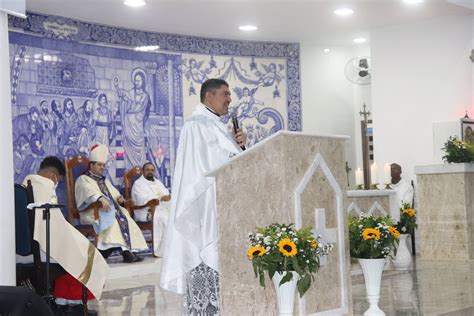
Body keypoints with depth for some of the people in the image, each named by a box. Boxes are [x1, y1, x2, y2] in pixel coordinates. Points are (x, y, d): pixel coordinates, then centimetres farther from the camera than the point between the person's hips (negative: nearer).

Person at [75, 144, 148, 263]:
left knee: (126, 219, -22)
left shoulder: (104, 181, 31)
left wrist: (119, 198, -2)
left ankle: (131, 249, -34)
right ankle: (125, 251, -37)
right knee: (112, 219, -33)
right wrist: (100, 199, -35)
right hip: (93, 212, -7)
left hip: (111, 209, 7)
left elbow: (114, 193, 23)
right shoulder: (83, 179, 7)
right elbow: (90, 192, -15)